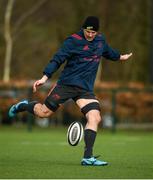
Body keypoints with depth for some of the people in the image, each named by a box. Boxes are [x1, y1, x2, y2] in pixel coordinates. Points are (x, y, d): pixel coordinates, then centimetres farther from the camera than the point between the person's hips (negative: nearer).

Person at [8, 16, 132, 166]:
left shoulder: (100, 40, 9)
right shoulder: (73, 41, -10)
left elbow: (107, 51, 33)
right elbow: (57, 59, -13)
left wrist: (120, 57, 49)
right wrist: (45, 77, -21)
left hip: (86, 89, 5)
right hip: (67, 84, -4)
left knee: (95, 118, -15)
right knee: (44, 112, 3)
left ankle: (88, 157, -15)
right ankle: (23, 106, 37)